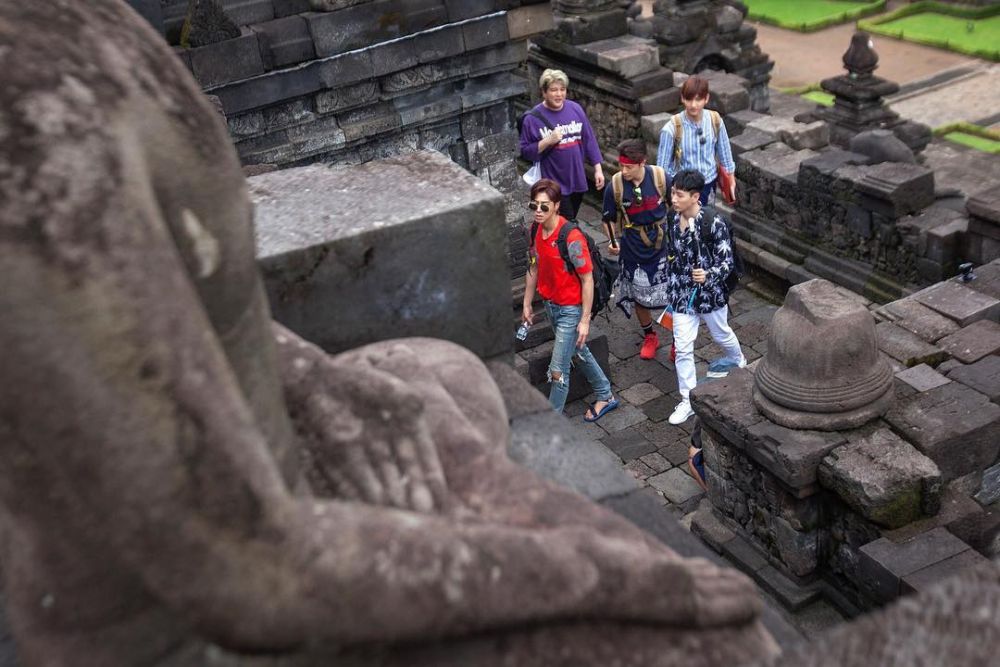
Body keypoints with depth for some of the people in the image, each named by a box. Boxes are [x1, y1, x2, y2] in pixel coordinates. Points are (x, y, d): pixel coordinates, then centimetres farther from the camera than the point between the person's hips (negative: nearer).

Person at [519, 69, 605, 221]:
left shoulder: (576, 109, 1)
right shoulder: (533, 118, -11)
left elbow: (589, 140, 6)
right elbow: (525, 152, -8)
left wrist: (598, 169, 4)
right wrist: (548, 141, -23)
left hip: (577, 179, 5)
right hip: (555, 184, -4)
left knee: (571, 223, 18)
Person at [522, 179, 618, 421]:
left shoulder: (571, 238, -28)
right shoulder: (536, 230, -5)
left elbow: (587, 280, -21)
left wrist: (585, 320, -19)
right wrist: (527, 304, 13)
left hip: (571, 309, -8)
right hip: (550, 305, 8)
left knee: (558, 370, -3)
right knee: (580, 352, 25)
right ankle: (606, 397, 45)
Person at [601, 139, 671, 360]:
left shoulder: (661, 178, -17)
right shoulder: (614, 186, -16)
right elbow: (609, 219, -1)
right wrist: (612, 242, -15)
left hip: (662, 248, -1)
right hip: (633, 252, 1)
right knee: (638, 298, 15)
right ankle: (649, 337, 40)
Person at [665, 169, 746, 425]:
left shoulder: (713, 222, -22)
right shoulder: (673, 218, -5)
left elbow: (727, 262, -18)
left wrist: (708, 275, -38)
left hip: (710, 292, -4)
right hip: (682, 293, 4)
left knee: (722, 335, 22)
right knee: (683, 348, 2)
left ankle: (739, 363, 55)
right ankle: (687, 401, 13)